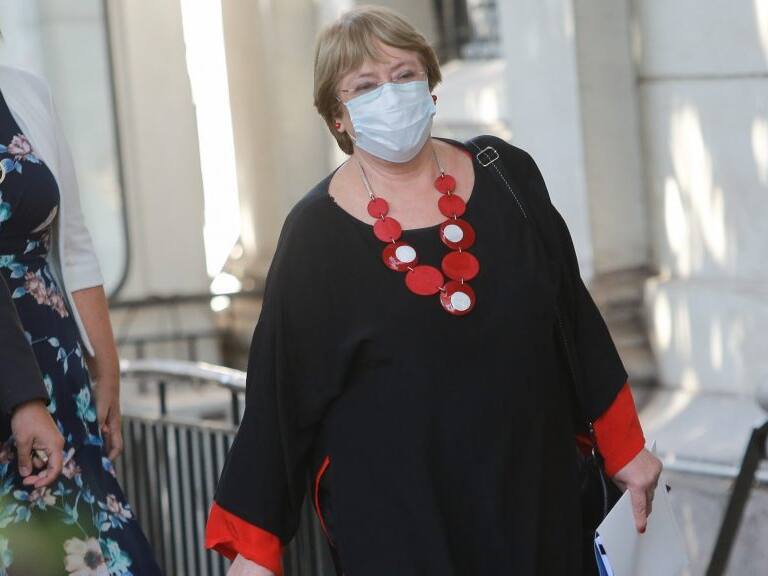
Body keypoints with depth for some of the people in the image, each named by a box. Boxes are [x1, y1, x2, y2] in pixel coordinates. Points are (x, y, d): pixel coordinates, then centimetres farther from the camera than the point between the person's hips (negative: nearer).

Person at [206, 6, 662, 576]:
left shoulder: (506, 176, 0)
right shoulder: (315, 235, -7)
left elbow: (575, 314, 7)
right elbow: (277, 399, -5)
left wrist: (625, 446, 9)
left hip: (533, 495, 3)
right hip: (393, 522, -2)